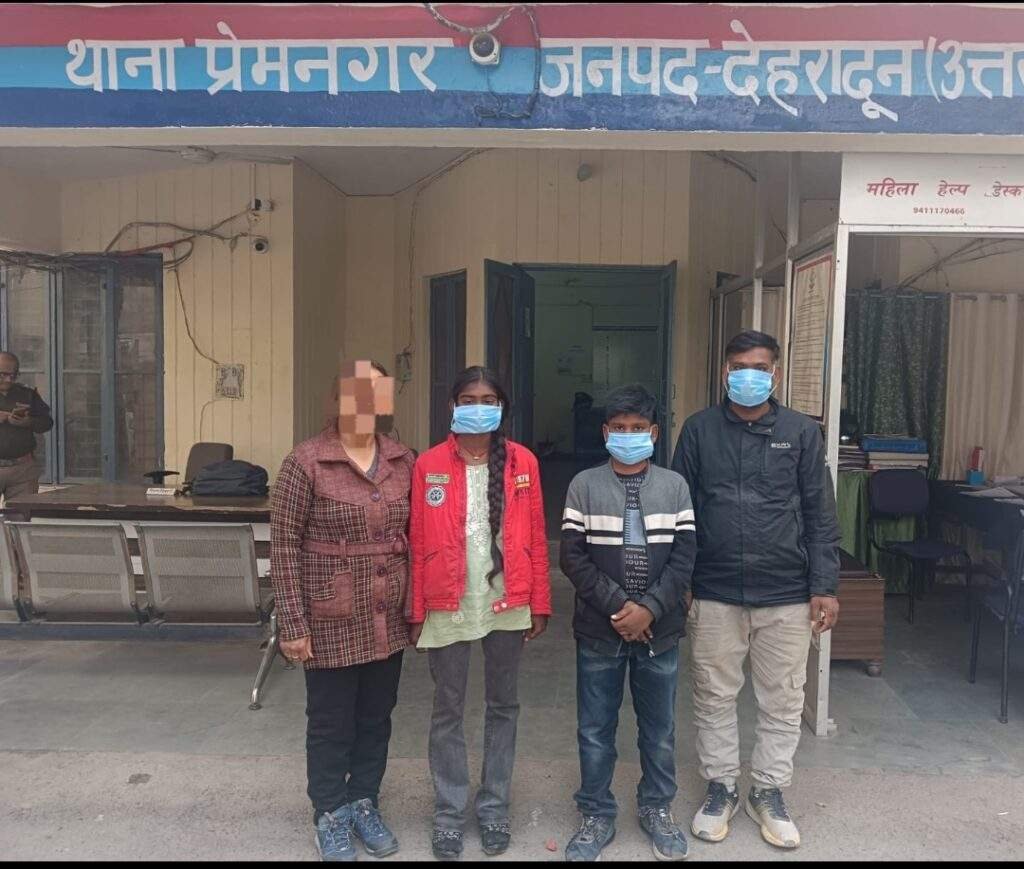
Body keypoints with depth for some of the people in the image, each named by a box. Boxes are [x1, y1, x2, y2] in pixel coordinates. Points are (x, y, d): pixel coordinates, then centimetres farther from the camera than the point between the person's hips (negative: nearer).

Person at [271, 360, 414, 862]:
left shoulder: (403, 462, 0)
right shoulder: (305, 463, -13)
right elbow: (283, 546, -10)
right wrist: (293, 625, -11)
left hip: (388, 621, 4)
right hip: (332, 624, -4)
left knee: (376, 719, 18)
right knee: (330, 724, 12)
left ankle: (364, 805, 39)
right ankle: (330, 817, 34)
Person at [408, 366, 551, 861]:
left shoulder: (522, 462, -1)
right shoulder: (429, 465, -4)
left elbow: (536, 538, 0)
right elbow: (419, 544, -3)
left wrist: (539, 604, 0)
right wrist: (417, 610, -3)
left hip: (508, 606, 2)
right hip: (448, 609, -1)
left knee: (503, 706, 14)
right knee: (447, 712, 11)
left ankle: (494, 808, 32)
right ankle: (449, 813, 27)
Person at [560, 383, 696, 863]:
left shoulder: (675, 486, 2)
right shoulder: (584, 485, -2)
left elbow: (683, 557, -3)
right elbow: (573, 557, -6)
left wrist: (649, 608, -13)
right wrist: (617, 605, -14)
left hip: (660, 629, 1)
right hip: (599, 630, -1)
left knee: (659, 728, 15)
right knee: (595, 729, 10)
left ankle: (657, 809, 35)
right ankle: (597, 815, 28)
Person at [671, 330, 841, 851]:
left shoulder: (802, 433, 0)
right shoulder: (699, 429, 0)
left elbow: (820, 516, 1)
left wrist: (825, 586, -3)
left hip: (786, 596, 0)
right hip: (714, 594, 0)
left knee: (782, 702, 12)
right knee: (714, 698, 12)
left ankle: (768, 793, 32)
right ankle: (720, 788, 31)